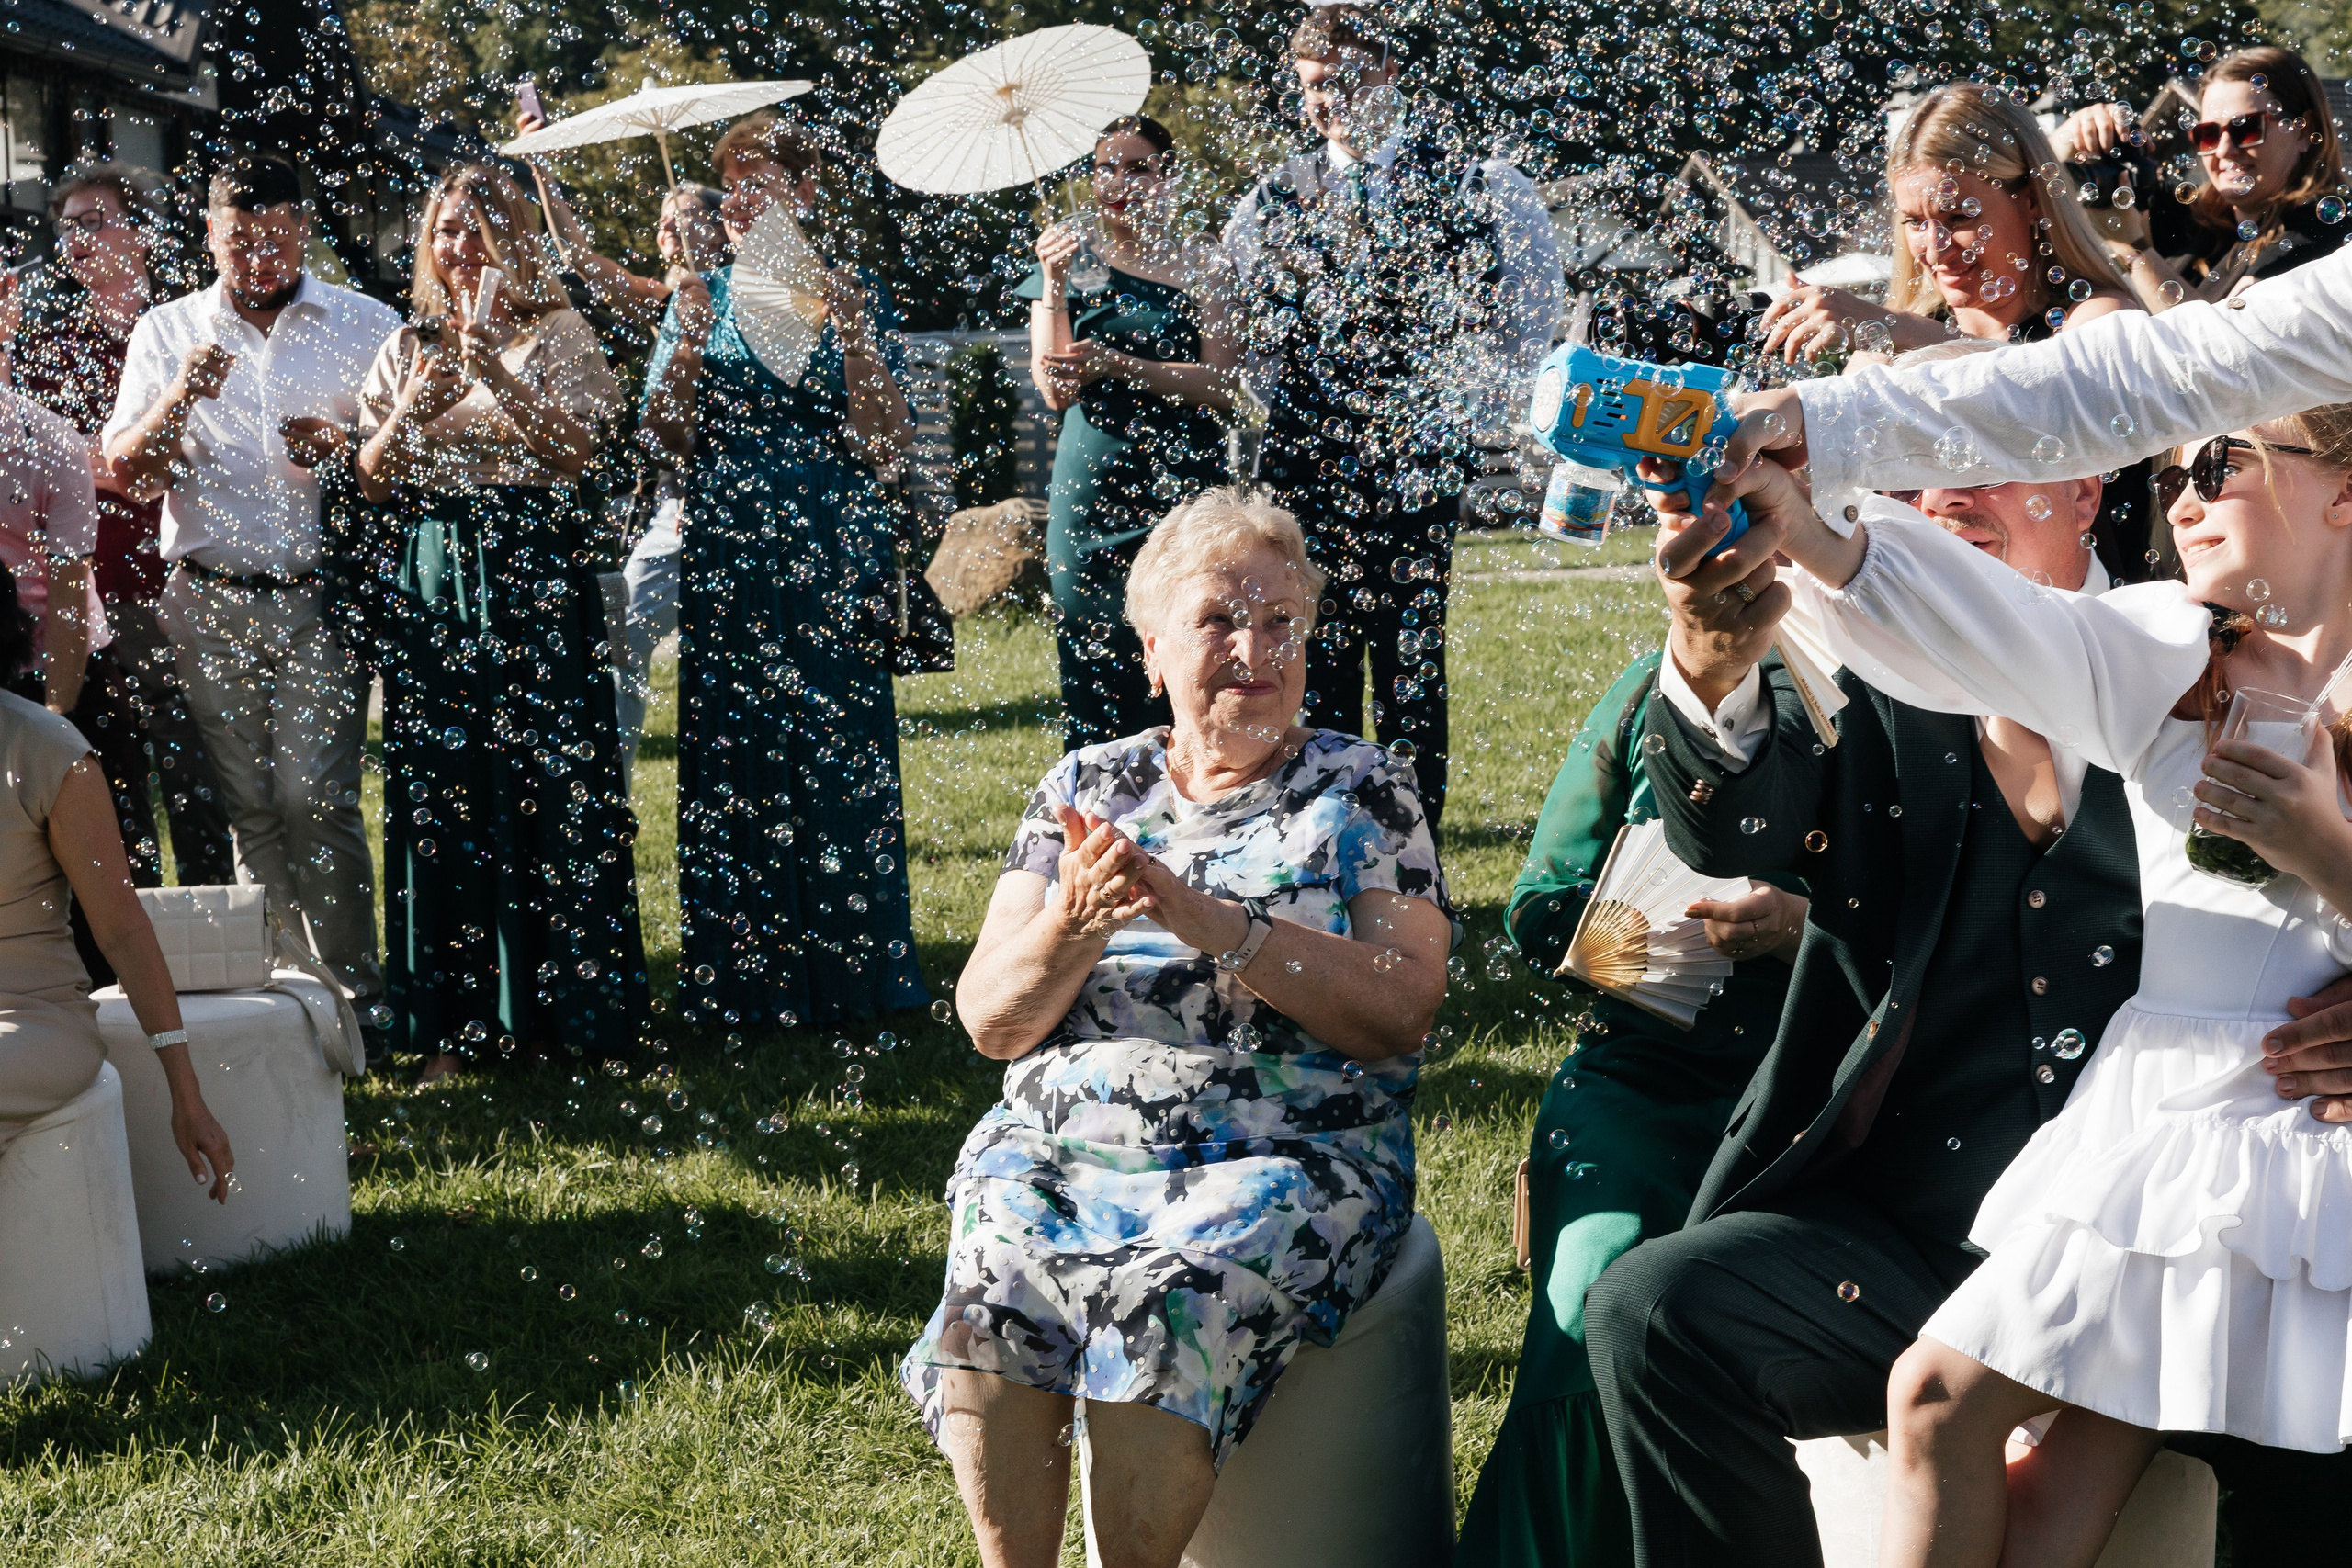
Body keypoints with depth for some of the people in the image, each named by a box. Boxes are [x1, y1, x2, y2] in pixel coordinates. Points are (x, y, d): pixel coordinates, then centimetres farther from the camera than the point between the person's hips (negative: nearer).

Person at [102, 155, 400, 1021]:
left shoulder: (367, 326, 8)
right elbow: (126, 472, 6)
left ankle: (355, 992, -1)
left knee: (315, 797, -10)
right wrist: (179, 400, -13)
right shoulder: (166, 332, 12)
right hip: (210, 601, 2)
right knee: (248, 804, 3)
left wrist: (343, 447, -14)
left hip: (321, 595, -2)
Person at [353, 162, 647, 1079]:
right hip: (433, 582, 3)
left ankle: (564, 1005, 3)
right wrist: (418, 402, -8)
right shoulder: (407, 348, 15)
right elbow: (373, 481, 9)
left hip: (534, 580, -2)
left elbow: (575, 449, -7)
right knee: (442, 794, 1)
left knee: (550, 782, -5)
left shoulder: (555, 333, 6)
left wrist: (495, 371, -17)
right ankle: (455, 1023, 5)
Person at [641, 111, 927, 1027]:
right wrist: (690, 334, -12)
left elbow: (886, 446, -5)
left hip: (831, 562, -2)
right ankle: (742, 979, 9)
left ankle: (848, 974, 8)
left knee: (837, 760, -2)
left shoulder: (855, 301, 4)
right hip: (728, 563, 2)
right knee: (731, 764, 1)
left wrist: (849, 333, -15)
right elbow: (672, 435, 0)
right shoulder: (705, 298, 9)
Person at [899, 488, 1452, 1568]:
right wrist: (1070, 928, -14)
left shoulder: (1362, 791, 8)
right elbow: (990, 1023, 8)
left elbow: (1402, 1010, -7)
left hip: (1284, 1158, -2)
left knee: (1174, 1303, -33)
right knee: (990, 1291, -29)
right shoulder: (1087, 786, 15)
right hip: (1061, 1144, 2)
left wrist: (1206, 919, -17)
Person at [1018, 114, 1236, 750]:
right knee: (1094, 671, 1)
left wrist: (1118, 365, -15)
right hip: (1091, 488, 1)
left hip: (1184, 483, -1)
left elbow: (1219, 386, -5)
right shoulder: (1069, 261, 8)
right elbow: (1057, 390, -2)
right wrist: (1054, 283, -12)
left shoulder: (1201, 269, 5)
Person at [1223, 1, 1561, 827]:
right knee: (1319, 665, 1)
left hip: (1417, 470, -2)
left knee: (1412, 663, -1)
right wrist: (1309, 421, 5)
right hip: (1308, 470, 2)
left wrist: (1434, 429, -7)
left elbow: (1485, 326, 1)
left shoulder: (1452, 185, 4)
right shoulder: (1276, 199, 13)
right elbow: (1258, 331, 14)